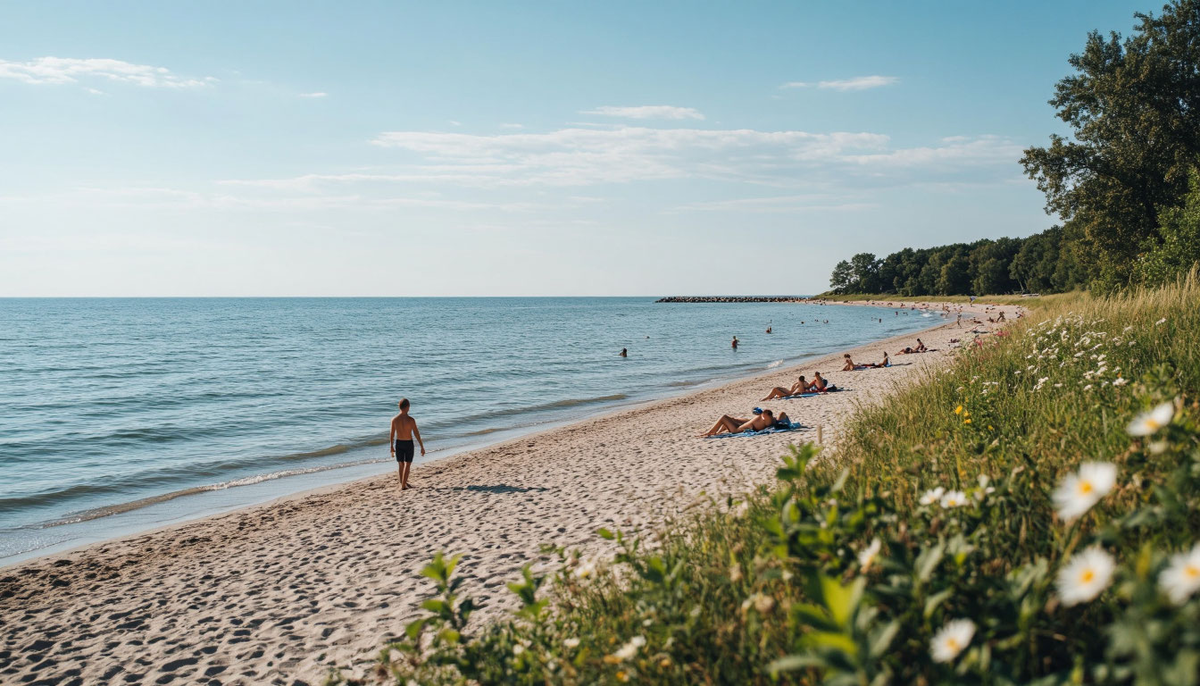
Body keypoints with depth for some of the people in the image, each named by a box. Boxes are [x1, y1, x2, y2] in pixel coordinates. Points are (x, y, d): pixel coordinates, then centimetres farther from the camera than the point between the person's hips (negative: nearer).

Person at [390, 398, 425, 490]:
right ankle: (403, 486, 1)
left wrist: (391, 447, 12)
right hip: (408, 443, -3)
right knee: (407, 465, 7)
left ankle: (403, 483, 29)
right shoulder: (410, 420, -18)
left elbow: (392, 435, -1)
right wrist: (422, 447, -6)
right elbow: (417, 434, -14)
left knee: (401, 464, 16)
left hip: (398, 443, 3)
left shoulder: (394, 419, -9)